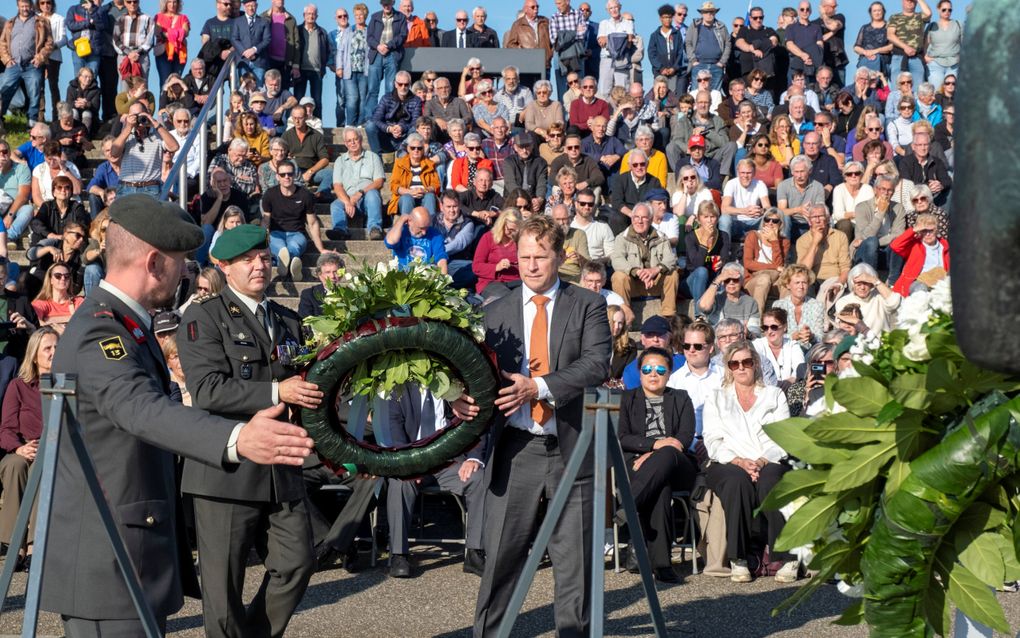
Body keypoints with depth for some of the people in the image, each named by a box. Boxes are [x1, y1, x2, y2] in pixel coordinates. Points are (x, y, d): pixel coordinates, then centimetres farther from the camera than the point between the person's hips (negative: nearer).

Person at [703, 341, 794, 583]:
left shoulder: (775, 395, 21)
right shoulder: (716, 399, 20)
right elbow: (713, 443, 6)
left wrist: (762, 462, -13)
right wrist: (740, 462, -13)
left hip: (770, 464, 0)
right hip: (729, 466, 0)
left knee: (769, 479, -36)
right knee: (738, 480, -36)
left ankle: (787, 557, -34)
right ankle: (738, 559, -35)